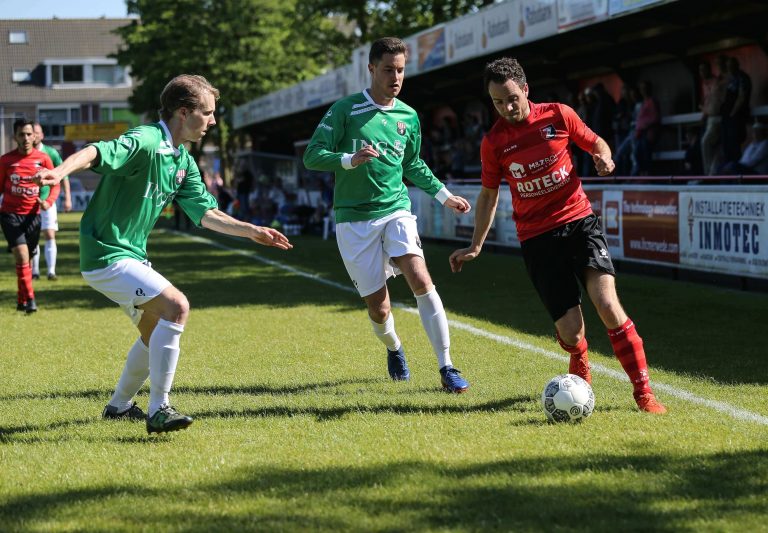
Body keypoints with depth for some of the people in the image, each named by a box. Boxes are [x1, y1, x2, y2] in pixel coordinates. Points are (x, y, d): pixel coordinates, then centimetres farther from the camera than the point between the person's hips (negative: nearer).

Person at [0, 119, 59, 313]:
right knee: (22, 257, -14)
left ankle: (21, 301, 22)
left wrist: (48, 202, -13)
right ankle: (29, 298, -7)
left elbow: (55, 184, 5)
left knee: (26, 259, 8)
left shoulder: (43, 159, -1)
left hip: (33, 215, 2)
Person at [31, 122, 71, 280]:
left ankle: (51, 271, -11)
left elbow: (63, 175, 2)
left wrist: (67, 198, -3)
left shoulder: (51, 153, -2)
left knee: (50, 236, -9)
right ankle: (34, 271, 15)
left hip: (46, 201, -2)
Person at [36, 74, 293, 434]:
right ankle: (158, 410, -19)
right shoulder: (145, 142, -19)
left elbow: (206, 214, 16)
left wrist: (251, 231, 12)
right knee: (176, 306, -23)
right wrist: (60, 171, -54)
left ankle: (119, 405, 41)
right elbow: (94, 153, -35)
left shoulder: (183, 161, 10)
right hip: (108, 256, -11)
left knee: (156, 330, 22)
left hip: (132, 255, 11)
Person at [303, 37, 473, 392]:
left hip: (396, 210, 2)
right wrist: (350, 160, -24)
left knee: (420, 279, -23)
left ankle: (446, 368, -18)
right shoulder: (345, 110, -5)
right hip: (354, 219, -2)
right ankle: (393, 349, 35)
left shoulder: (408, 116, 9)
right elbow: (312, 156, -8)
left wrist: (443, 195, 21)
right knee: (378, 309, -1)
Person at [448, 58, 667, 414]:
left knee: (607, 304, -22)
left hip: (579, 221, 0)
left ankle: (643, 391, -12)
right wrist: (475, 247, 12)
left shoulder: (558, 116, -1)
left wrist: (603, 157, -10)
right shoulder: (493, 142, 2)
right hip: (536, 236, 0)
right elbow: (489, 194, 14)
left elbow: (596, 143, 14)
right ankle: (580, 368, 31)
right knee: (570, 333, -7)